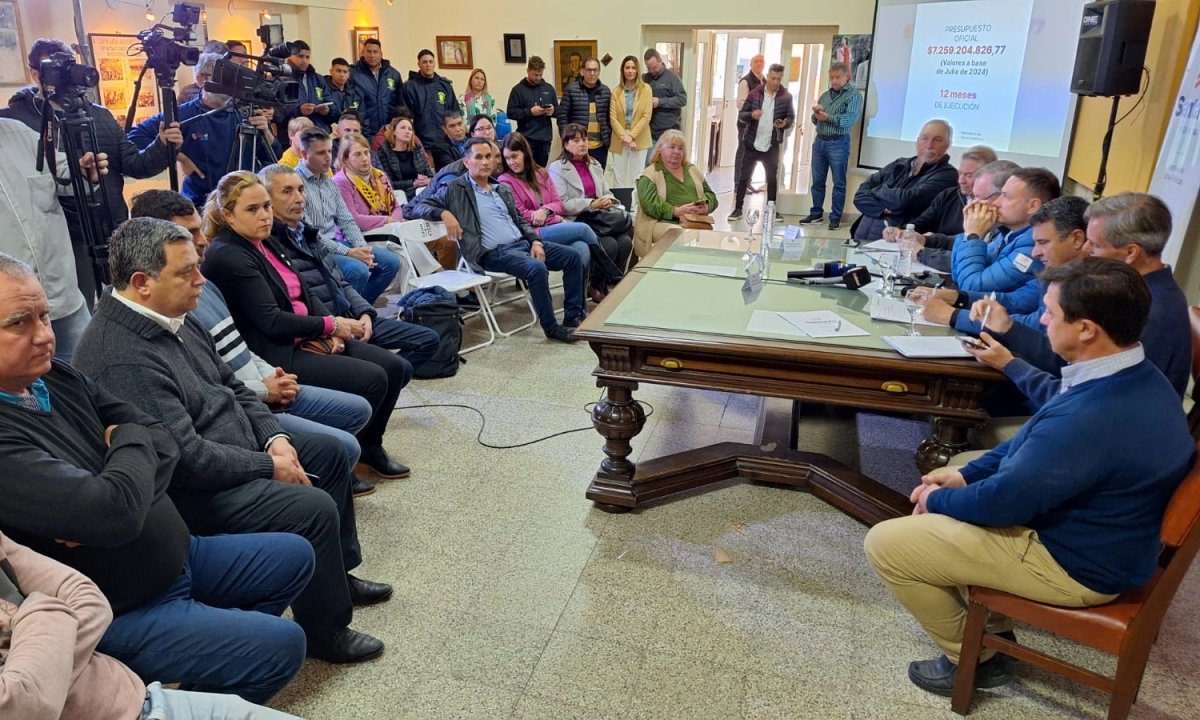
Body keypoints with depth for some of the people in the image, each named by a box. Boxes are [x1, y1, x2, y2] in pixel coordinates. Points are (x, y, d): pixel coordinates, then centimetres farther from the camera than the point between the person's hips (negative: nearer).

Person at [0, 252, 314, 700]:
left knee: (294, 556, 12)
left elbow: (162, 439, 1)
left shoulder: (58, 378, 0)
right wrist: (131, 443, -13)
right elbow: (116, 511, -35)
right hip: (117, 612, -8)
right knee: (280, 644, -12)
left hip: (174, 555, 8)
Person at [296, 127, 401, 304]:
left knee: (391, 262, -1)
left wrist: (362, 248, -7)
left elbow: (346, 220, 12)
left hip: (338, 242, 8)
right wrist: (348, 252, -21)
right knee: (358, 270, -31)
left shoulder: (329, 181, 13)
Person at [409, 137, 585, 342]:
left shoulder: (503, 189, 21)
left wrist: (535, 241, 5)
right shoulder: (455, 189, 2)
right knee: (537, 268, -33)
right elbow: (419, 207, -1)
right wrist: (444, 213, -21)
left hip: (523, 243, 7)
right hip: (494, 253, -7)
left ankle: (573, 317, -1)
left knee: (572, 257, -5)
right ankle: (552, 327, -18)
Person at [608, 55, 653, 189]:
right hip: (619, 141, 1)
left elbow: (646, 116, -6)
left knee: (637, 177, 2)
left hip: (639, 140, -1)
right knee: (619, 178, 4)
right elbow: (613, 118, -1)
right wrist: (623, 136, -13)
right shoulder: (616, 91, 4)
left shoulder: (645, 89, 0)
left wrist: (632, 136, -14)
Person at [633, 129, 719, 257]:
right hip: (664, 222, -5)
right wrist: (676, 211, -21)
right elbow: (649, 203, -10)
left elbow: (711, 195, 21)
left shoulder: (693, 170, 23)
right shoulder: (650, 174, 5)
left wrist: (706, 207, -4)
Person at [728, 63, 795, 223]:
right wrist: (751, 115, -22)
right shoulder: (754, 94, -1)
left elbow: (791, 117, 5)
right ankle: (738, 209, 10)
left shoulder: (786, 97, 0)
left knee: (772, 177, 8)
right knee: (744, 176, 2)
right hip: (752, 144, 0)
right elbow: (741, 115, 0)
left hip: (772, 146, 1)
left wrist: (786, 122, -18)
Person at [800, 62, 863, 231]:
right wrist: (816, 114, -5)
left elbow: (851, 119, -16)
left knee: (839, 183, 0)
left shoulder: (854, 95, -3)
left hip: (838, 143, -6)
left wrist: (828, 117, -17)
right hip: (819, 141, 6)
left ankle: (836, 217, 5)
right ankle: (816, 213, 20)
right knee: (817, 181, 10)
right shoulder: (825, 95, 15)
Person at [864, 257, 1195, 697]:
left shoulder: (1091, 417, -36)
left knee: (886, 543, -10)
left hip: (1074, 563, -10)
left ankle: (975, 658, 11)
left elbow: (1003, 502, -27)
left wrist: (936, 500, -7)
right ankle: (990, 623, 28)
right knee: (952, 497, 24)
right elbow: (1033, 441, 9)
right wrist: (964, 475, 3)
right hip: (1096, 532, 10)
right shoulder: (1134, 377, -3)